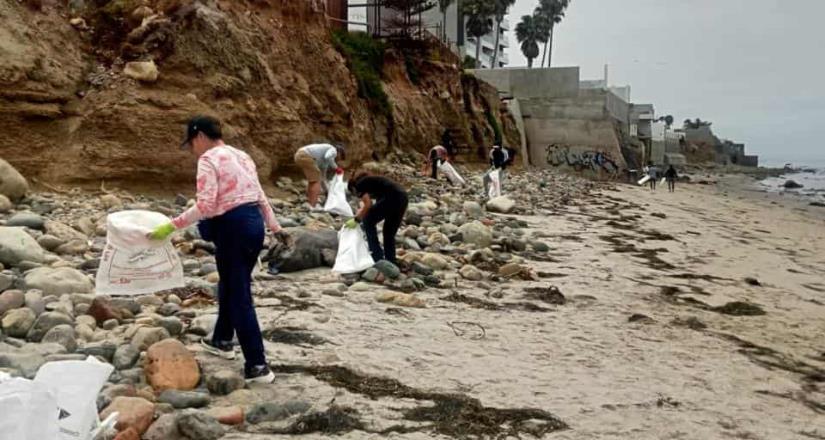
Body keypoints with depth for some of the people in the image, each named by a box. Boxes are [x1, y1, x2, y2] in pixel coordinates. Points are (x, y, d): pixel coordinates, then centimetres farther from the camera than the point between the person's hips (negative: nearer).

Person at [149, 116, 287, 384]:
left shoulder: (209, 159, -8)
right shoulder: (241, 155, 18)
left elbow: (205, 205, -19)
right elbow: (261, 197, 19)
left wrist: (171, 226, -16)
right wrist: (275, 227, 26)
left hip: (233, 227, -9)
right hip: (254, 222, 9)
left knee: (239, 296, -3)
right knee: (230, 284, 25)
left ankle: (257, 366, -1)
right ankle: (222, 341, 42)